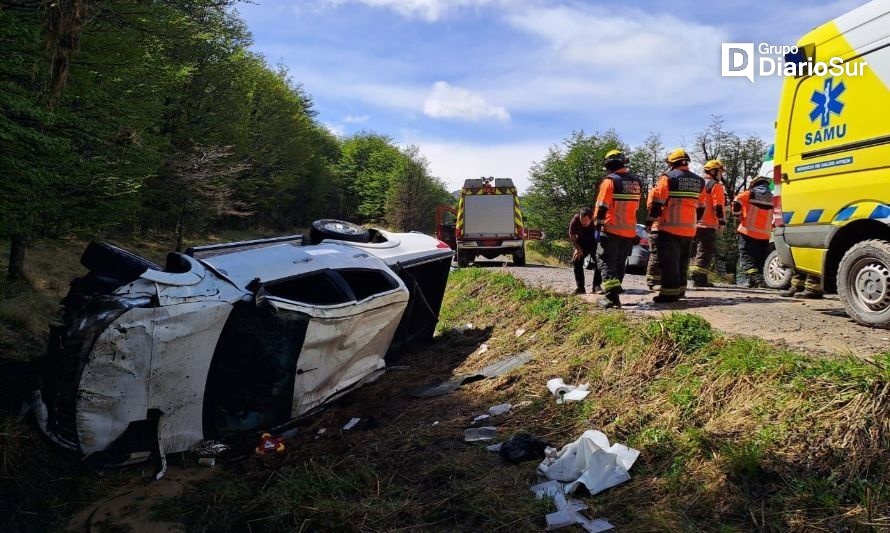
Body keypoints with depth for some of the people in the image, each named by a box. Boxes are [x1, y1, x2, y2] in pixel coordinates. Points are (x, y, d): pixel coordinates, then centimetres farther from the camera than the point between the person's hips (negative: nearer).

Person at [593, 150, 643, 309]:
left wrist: (598, 226, -10)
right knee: (620, 262, 15)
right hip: (630, 230, 7)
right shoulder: (636, 181, 11)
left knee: (605, 260, -4)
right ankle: (614, 290, 21)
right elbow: (636, 205, 17)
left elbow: (602, 207, -14)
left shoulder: (610, 180, -11)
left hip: (612, 229, -7)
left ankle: (611, 295, -17)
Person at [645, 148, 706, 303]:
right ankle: (680, 289, 24)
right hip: (689, 229, 6)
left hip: (669, 227, -6)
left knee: (669, 260, -4)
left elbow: (657, 201, -11)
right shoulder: (699, 181, 12)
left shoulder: (668, 177, -7)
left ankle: (670, 291, -7)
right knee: (682, 260, 16)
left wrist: (650, 221, -6)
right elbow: (701, 207, 17)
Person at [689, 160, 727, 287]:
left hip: (693, 224, 8)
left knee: (696, 251, 14)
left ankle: (696, 277, 17)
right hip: (708, 225, -8)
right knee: (705, 253, -6)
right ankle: (699, 279, -11)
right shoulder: (715, 186, -7)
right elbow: (718, 207, -14)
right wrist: (722, 222, -10)